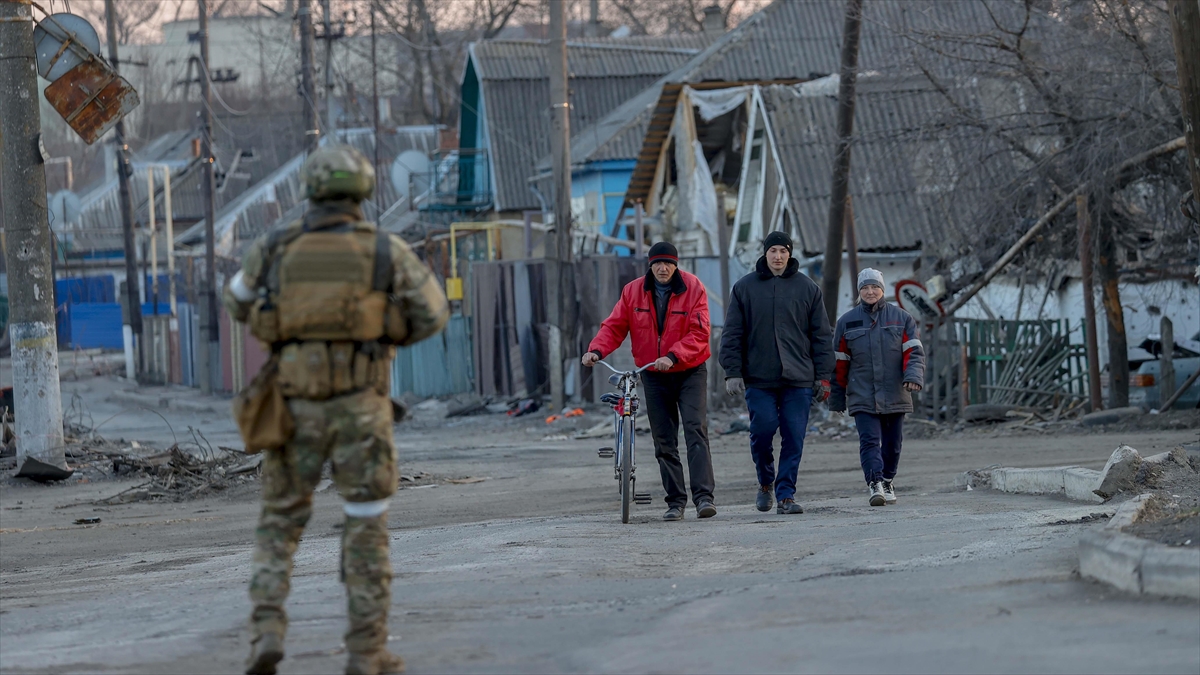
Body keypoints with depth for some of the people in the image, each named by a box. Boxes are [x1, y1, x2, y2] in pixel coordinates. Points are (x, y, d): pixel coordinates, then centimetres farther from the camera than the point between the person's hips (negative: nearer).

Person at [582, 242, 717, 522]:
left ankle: (704, 496, -21)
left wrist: (672, 356, -30)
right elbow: (614, 326, 0)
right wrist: (596, 350, -19)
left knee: (696, 430, -16)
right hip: (653, 376, 3)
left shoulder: (693, 288, -10)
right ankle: (675, 501, 11)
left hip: (690, 372, -3)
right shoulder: (633, 291, 0)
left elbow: (699, 333, -16)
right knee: (664, 441, 5)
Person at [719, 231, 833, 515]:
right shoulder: (745, 288, 7)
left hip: (798, 379, 1)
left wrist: (823, 376, 4)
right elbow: (732, 334, 6)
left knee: (794, 437, -3)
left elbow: (821, 335, 9)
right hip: (759, 379, -1)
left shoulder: (807, 288, 9)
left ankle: (786, 494, 3)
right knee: (762, 431, -6)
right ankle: (766, 483, 18)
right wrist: (732, 372, -3)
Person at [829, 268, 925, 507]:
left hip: (895, 396, 1)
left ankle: (887, 483, 25)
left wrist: (913, 376, -18)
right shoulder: (847, 322, 7)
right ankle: (875, 484, -24)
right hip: (862, 396, -1)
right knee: (869, 440, -15)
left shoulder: (901, 318, 6)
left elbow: (914, 352, 1)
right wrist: (837, 398, 11)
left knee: (892, 443, 8)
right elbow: (839, 363, 10)